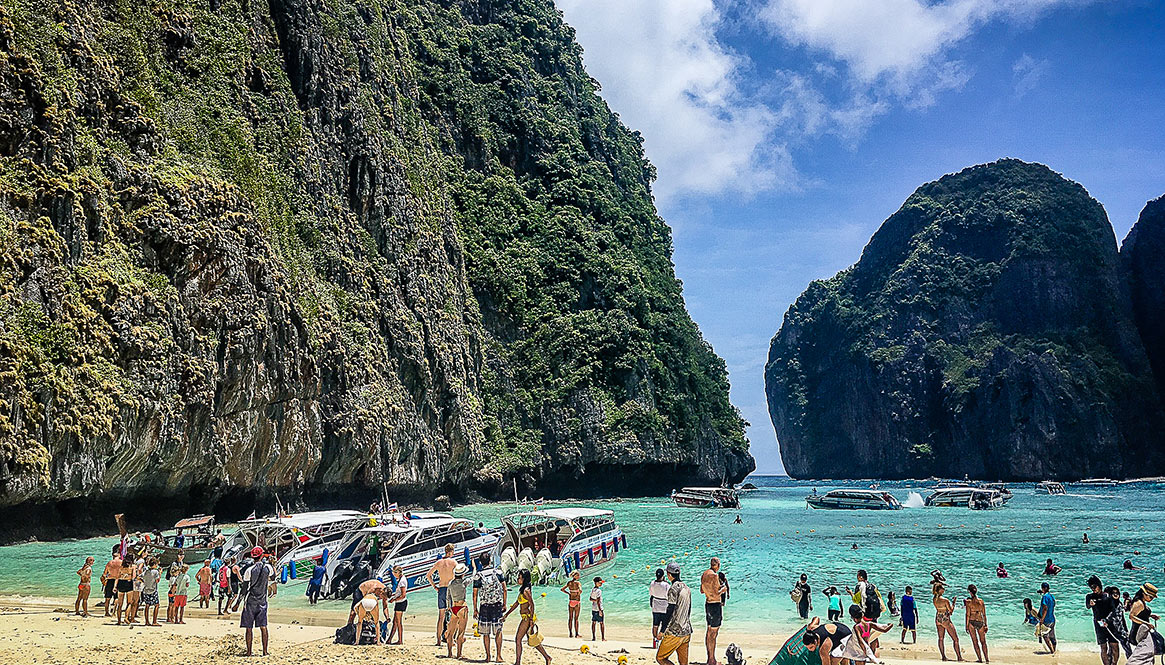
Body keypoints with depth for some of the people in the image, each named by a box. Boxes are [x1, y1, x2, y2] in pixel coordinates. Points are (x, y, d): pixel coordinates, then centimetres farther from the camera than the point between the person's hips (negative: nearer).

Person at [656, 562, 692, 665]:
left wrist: (663, 631, -12)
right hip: (686, 632, 8)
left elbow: (670, 611, -17)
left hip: (674, 632, -8)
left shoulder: (673, 589, -14)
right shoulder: (687, 589, 11)